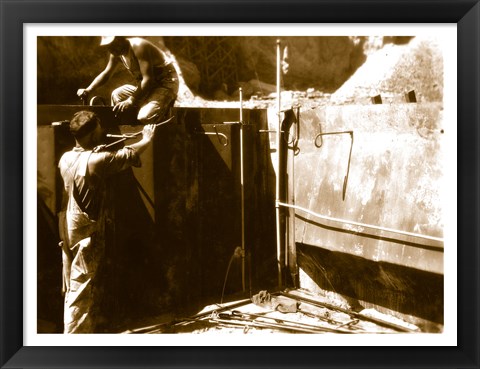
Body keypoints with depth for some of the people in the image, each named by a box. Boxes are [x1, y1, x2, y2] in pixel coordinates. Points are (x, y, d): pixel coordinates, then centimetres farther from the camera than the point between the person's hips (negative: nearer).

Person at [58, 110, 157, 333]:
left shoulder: (66, 159, 3)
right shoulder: (95, 161, -19)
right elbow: (129, 155, -7)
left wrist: (95, 150, 17)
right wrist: (147, 139, 9)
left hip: (69, 232, 8)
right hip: (87, 234, -8)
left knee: (73, 291, 16)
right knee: (82, 294, -2)